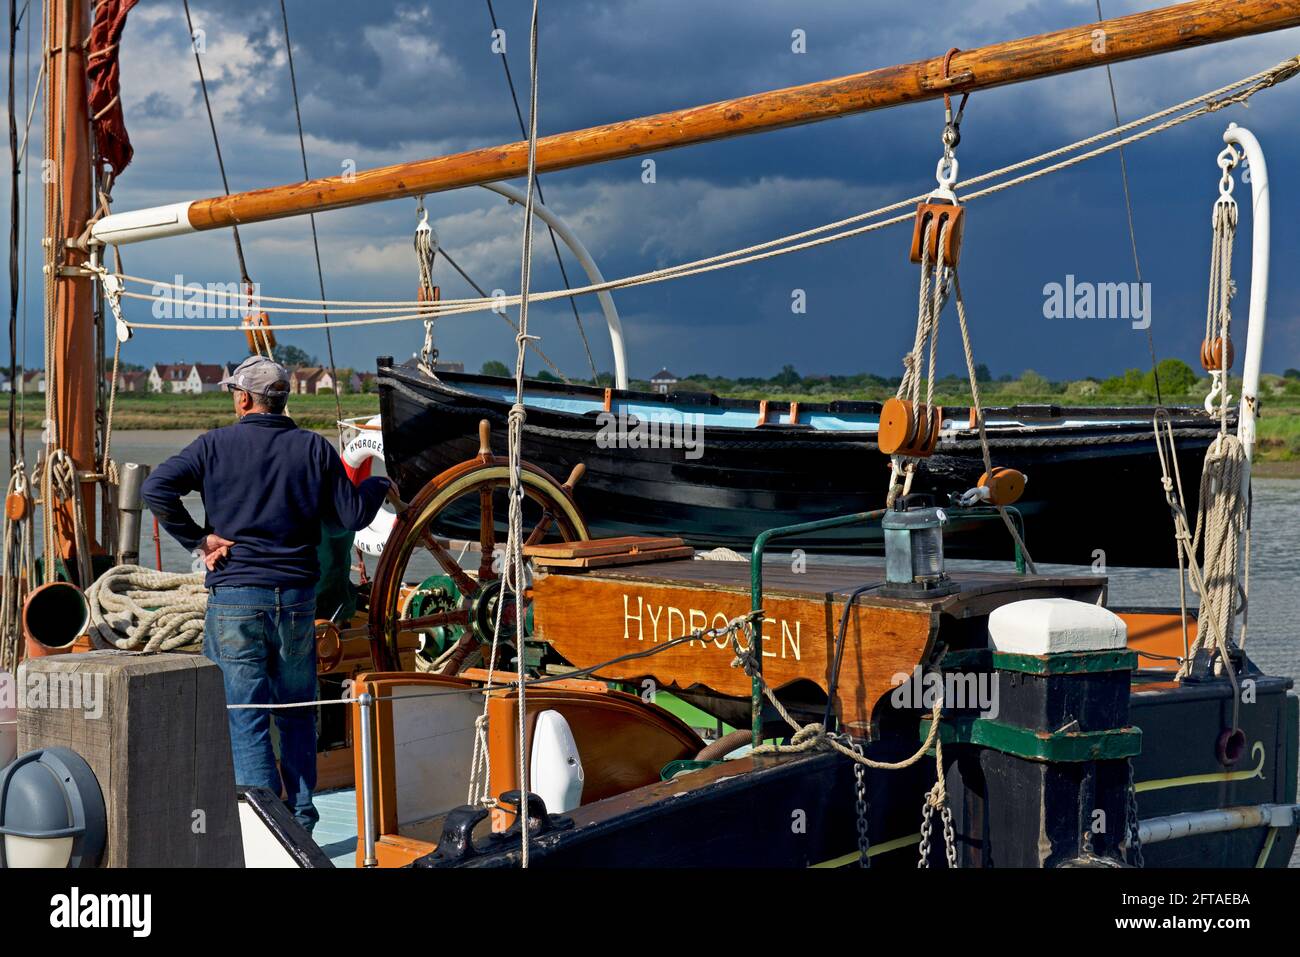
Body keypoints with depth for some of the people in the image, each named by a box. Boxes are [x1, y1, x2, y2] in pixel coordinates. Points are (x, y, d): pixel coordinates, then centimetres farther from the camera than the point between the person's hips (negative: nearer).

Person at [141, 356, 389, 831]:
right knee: (296, 713, 15)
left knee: (245, 716, 2)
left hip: (234, 598, -2)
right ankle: (301, 817, 18)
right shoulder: (314, 448, 3)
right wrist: (378, 484, 25)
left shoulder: (215, 445, -2)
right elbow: (352, 515, 4)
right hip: (297, 598, 2)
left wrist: (198, 541, -4)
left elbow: (155, 488, -12)